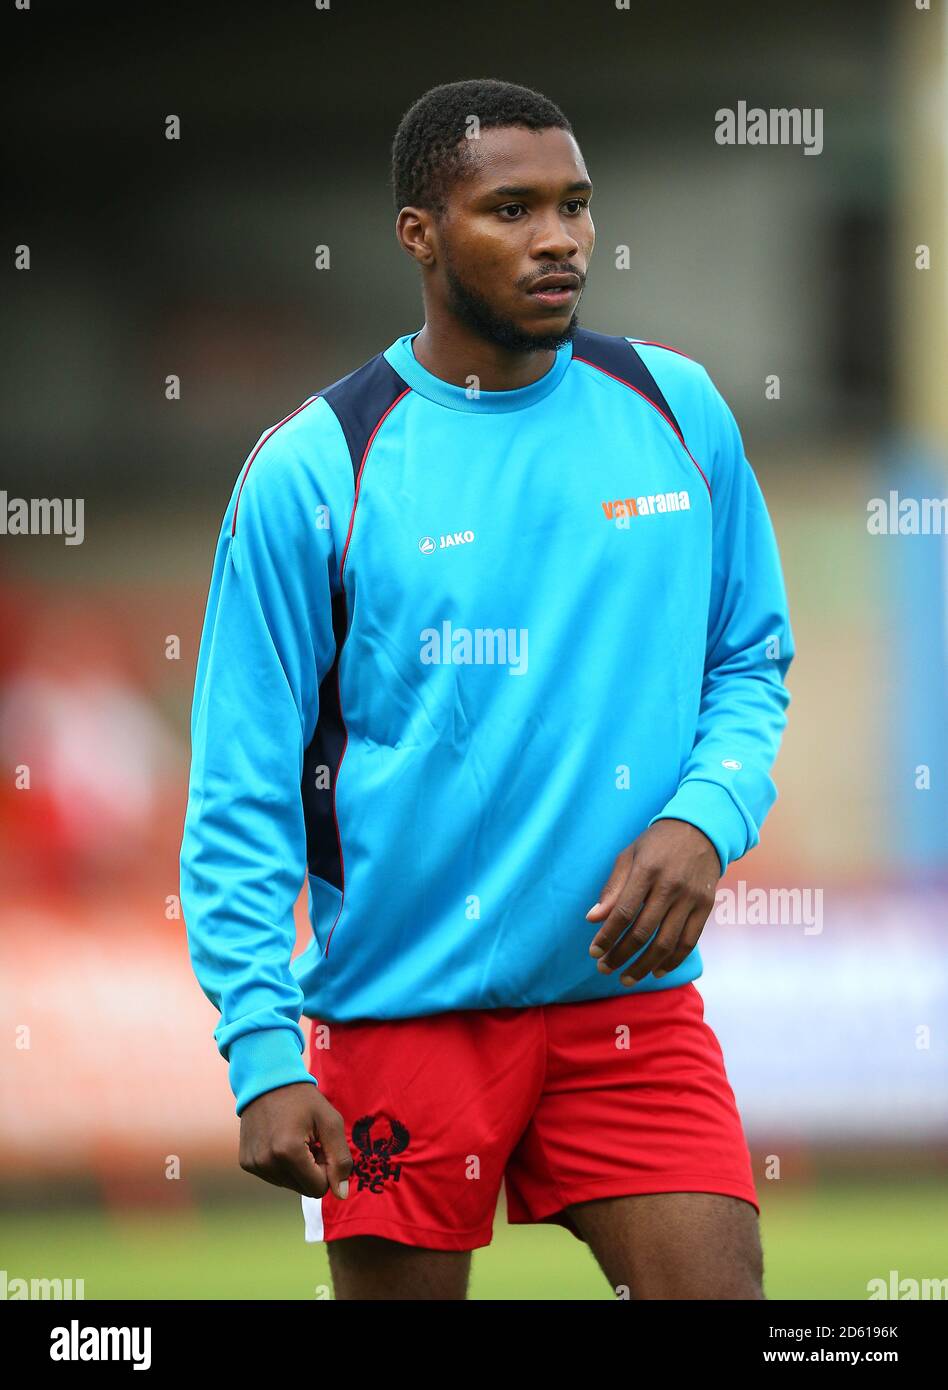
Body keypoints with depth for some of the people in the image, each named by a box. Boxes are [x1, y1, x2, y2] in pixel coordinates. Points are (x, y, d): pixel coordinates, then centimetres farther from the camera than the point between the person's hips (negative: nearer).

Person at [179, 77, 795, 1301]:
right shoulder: (311, 469, -7)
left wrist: (705, 820, -8)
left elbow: (751, 663, 13)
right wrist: (263, 1054, -13)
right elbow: (241, 796, -5)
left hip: (630, 997, 2)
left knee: (717, 1289, -10)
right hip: (401, 1007, -2)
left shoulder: (676, 411, 4)